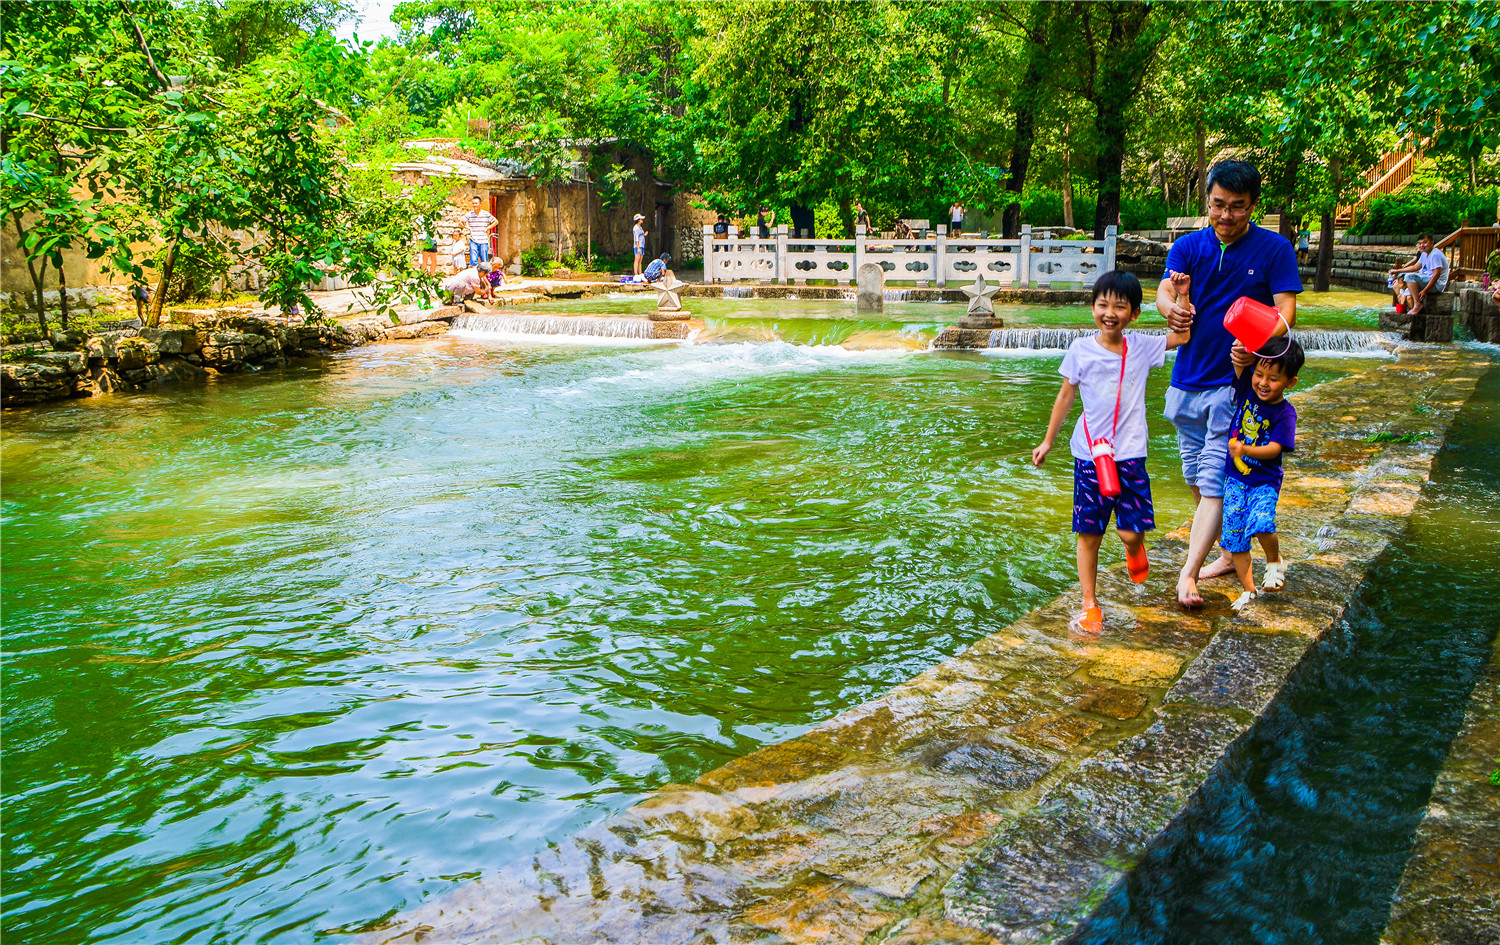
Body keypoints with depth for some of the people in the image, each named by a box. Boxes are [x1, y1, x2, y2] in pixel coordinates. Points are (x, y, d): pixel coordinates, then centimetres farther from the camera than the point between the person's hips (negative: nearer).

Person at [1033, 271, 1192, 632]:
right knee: (1089, 534, 3)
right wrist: (1048, 440, 12)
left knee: (1132, 531, -5)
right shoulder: (1081, 350, -2)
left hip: (1130, 454, 1)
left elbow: (1184, 336, 4)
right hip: (1089, 454, 0)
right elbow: (1066, 396, 7)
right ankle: (1089, 604, 16)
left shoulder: (1142, 347, 1)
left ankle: (1135, 552, 33)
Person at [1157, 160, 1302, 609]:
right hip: (1187, 380, 5)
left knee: (1214, 482, -11)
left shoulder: (1274, 248, -4)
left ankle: (1187, 573, -11)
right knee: (1198, 482, 13)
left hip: (1235, 382, -4)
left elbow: (1285, 310, -10)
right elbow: (1164, 291, -11)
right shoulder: (1188, 246, 4)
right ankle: (1229, 554, 30)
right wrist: (1172, 308, -36)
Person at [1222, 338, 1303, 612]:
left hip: (1265, 481, -4)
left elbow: (1274, 449, -20)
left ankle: (1275, 561, 3)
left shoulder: (1285, 413, -12)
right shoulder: (1247, 388, -2)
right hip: (1235, 478, 4)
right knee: (1233, 536, 4)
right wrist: (1241, 354, -35)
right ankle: (1248, 590, 18)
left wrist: (1246, 450, -34)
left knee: (1260, 524, -28)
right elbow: (1240, 360, -14)